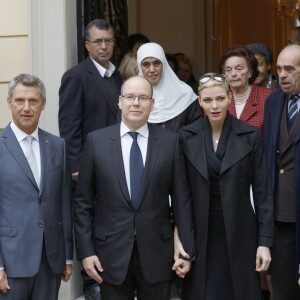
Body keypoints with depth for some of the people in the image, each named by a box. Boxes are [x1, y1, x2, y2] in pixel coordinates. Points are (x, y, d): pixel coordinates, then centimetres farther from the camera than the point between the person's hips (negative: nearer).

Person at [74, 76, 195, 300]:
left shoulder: (170, 141, 0)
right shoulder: (96, 141, 0)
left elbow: (181, 199, 2)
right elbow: (83, 201, 2)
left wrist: (187, 249, 0)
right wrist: (86, 250, -3)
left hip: (157, 251, 0)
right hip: (111, 251, 0)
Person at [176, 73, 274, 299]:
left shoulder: (251, 136, -4)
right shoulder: (186, 136, -1)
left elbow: (263, 192, -3)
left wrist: (265, 241, -6)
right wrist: (179, 233, 0)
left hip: (239, 233, -1)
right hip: (199, 233, 1)